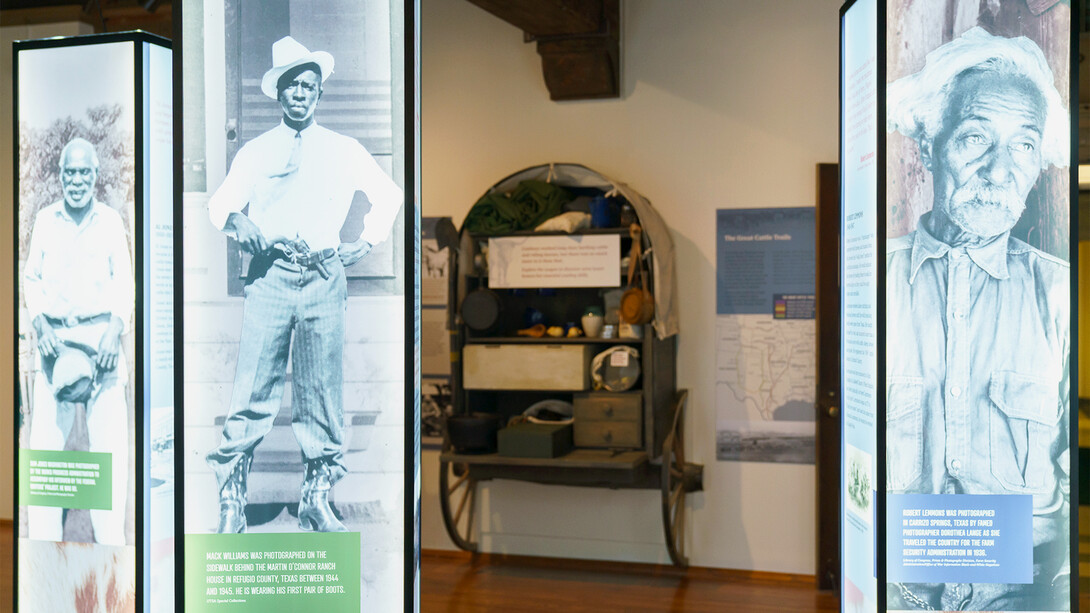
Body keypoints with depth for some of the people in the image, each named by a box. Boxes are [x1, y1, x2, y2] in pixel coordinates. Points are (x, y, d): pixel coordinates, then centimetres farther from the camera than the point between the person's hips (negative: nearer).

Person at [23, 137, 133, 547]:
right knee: (45, 434, -2)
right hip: (55, 337, 1)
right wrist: (41, 326, -5)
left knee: (109, 439, -5)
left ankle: (111, 539, 1)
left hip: (101, 335, -1)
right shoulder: (45, 220, 10)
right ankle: (42, 538, 5)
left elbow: (124, 282, 5)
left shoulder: (111, 221, 7)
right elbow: (31, 279, 11)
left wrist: (115, 331, -9)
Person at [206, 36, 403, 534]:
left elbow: (389, 197, 25)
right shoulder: (254, 152, 16)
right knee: (252, 391, -8)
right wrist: (238, 222, -7)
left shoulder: (344, 151, 15)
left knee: (322, 394, 1)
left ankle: (317, 500, 11)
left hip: (324, 281, 1)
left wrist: (366, 244, 15)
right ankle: (231, 501, 1)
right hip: (269, 277, 0)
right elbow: (219, 204, 15)